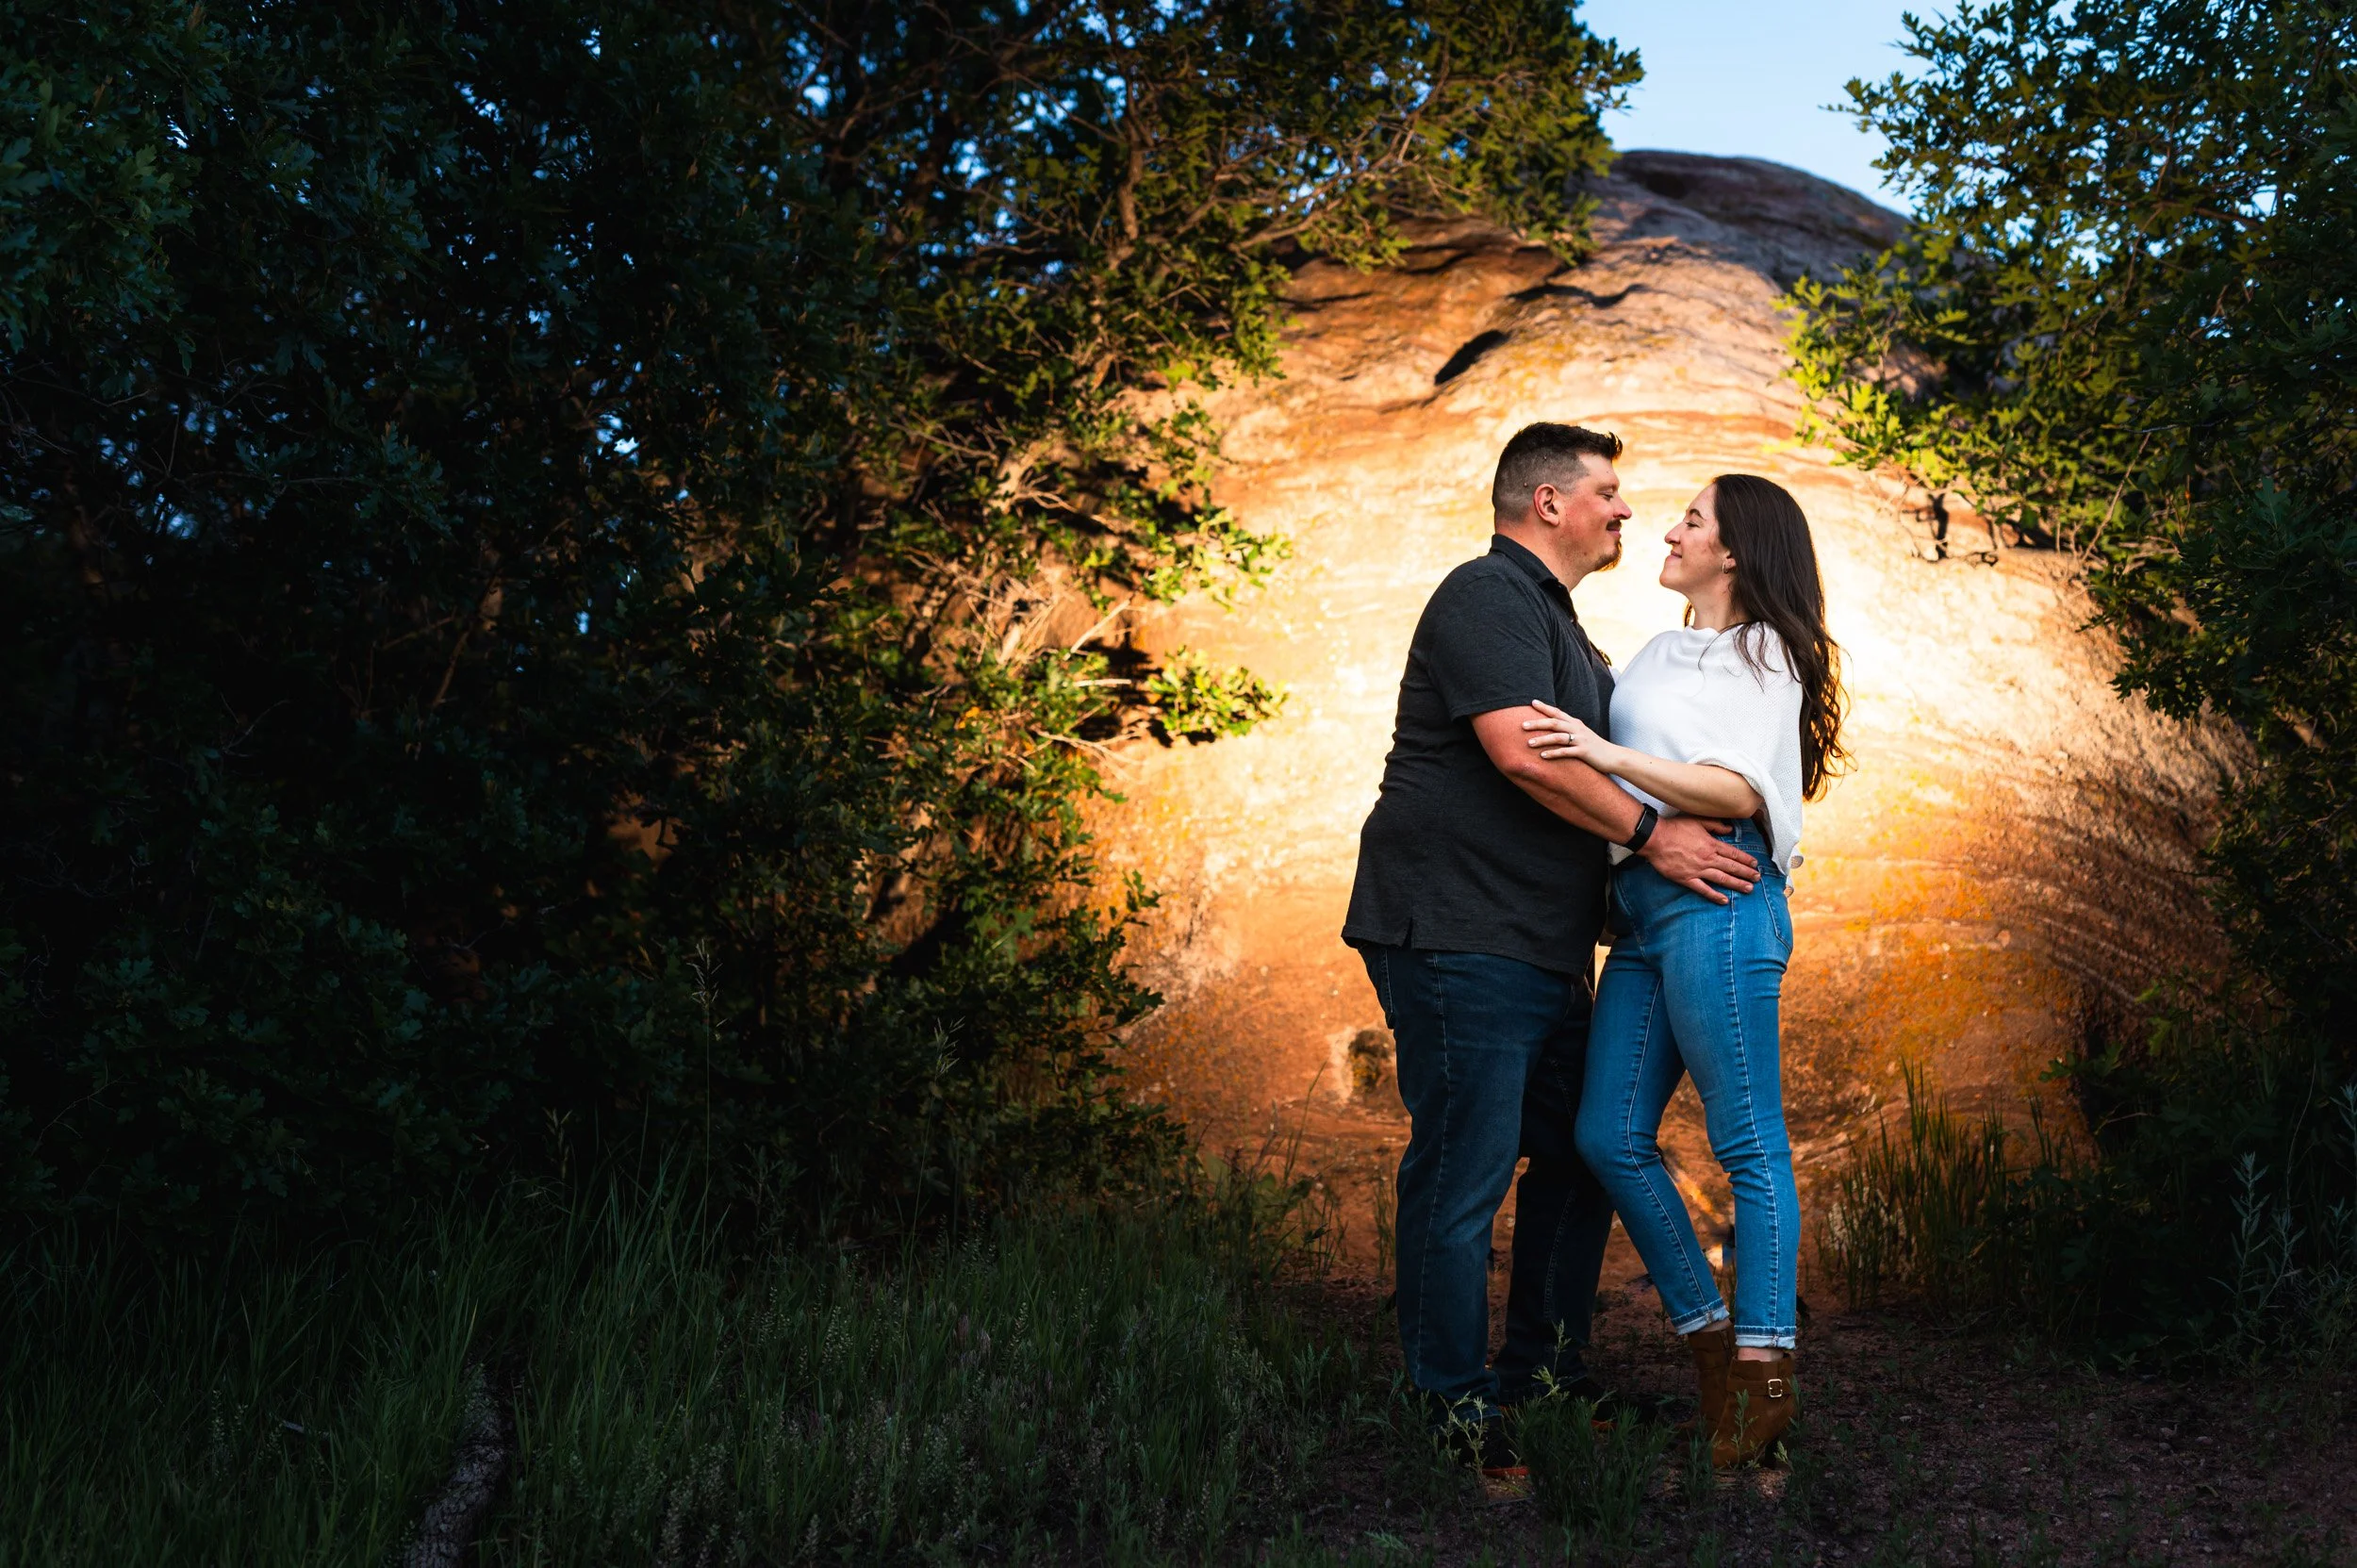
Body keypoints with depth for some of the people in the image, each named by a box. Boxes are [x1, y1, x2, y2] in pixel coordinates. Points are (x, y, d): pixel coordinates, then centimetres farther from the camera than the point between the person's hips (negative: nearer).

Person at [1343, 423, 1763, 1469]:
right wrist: (1652, 835, -15)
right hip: (1458, 938, -11)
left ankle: (1543, 1369, 29)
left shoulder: (1559, 627, 24)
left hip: (1543, 948, 11)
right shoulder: (1489, 596, -10)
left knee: (1580, 1154, 15)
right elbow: (1521, 752, -22)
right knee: (1464, 1173, -6)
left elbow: (1583, 765, 32)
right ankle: (1453, 1411, 3)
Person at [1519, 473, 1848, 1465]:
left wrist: (1609, 756, -17)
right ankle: (1707, 1336, 15)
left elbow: (1738, 790, -12)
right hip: (1643, 910, 8)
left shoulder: (1765, 654, 2)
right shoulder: (1660, 654, 24)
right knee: (1610, 1136, 4)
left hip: (1716, 903, -8)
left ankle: (1763, 1369, 2)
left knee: (1749, 1143, -4)